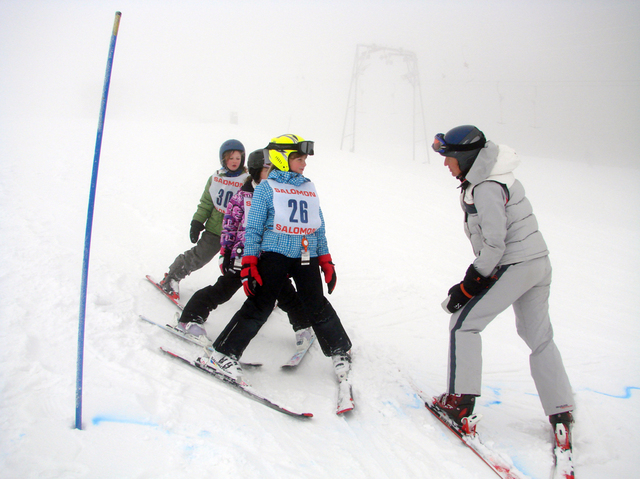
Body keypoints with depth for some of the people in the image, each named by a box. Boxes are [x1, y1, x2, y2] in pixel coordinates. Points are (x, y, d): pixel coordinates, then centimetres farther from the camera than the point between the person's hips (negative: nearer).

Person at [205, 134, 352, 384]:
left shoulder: (309, 188, 17)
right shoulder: (266, 187, 2)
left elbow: (319, 228, 21)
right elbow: (253, 228, -1)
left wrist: (326, 261, 16)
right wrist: (249, 265, -8)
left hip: (307, 257, 4)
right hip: (275, 253, -4)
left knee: (317, 307, 4)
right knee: (260, 306, -9)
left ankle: (340, 351, 23)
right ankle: (223, 354, -2)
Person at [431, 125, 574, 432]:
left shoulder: (486, 189, -19)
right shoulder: (495, 179, 12)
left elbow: (494, 244, -22)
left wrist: (470, 285, -15)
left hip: (514, 267, -10)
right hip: (539, 263, 10)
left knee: (464, 324, 0)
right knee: (539, 337, 16)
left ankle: (460, 401, 3)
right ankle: (561, 412, 21)